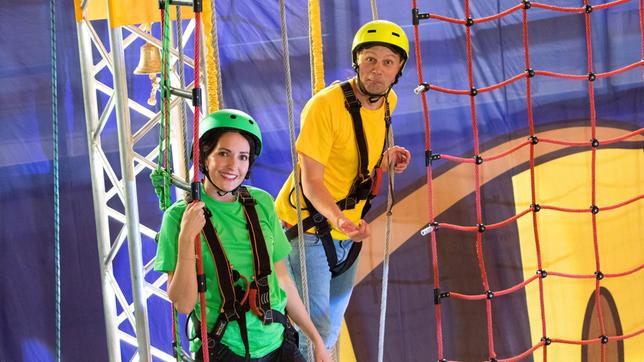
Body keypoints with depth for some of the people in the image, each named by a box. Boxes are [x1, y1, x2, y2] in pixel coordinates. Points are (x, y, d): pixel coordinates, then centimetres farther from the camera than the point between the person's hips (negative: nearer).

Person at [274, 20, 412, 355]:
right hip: (308, 228, -7)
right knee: (315, 329, -14)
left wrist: (387, 158, 0)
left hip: (346, 235, 8)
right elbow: (311, 181, -24)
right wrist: (339, 218, -41)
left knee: (329, 334, 16)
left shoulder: (388, 101, 1)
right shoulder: (326, 105, -22)